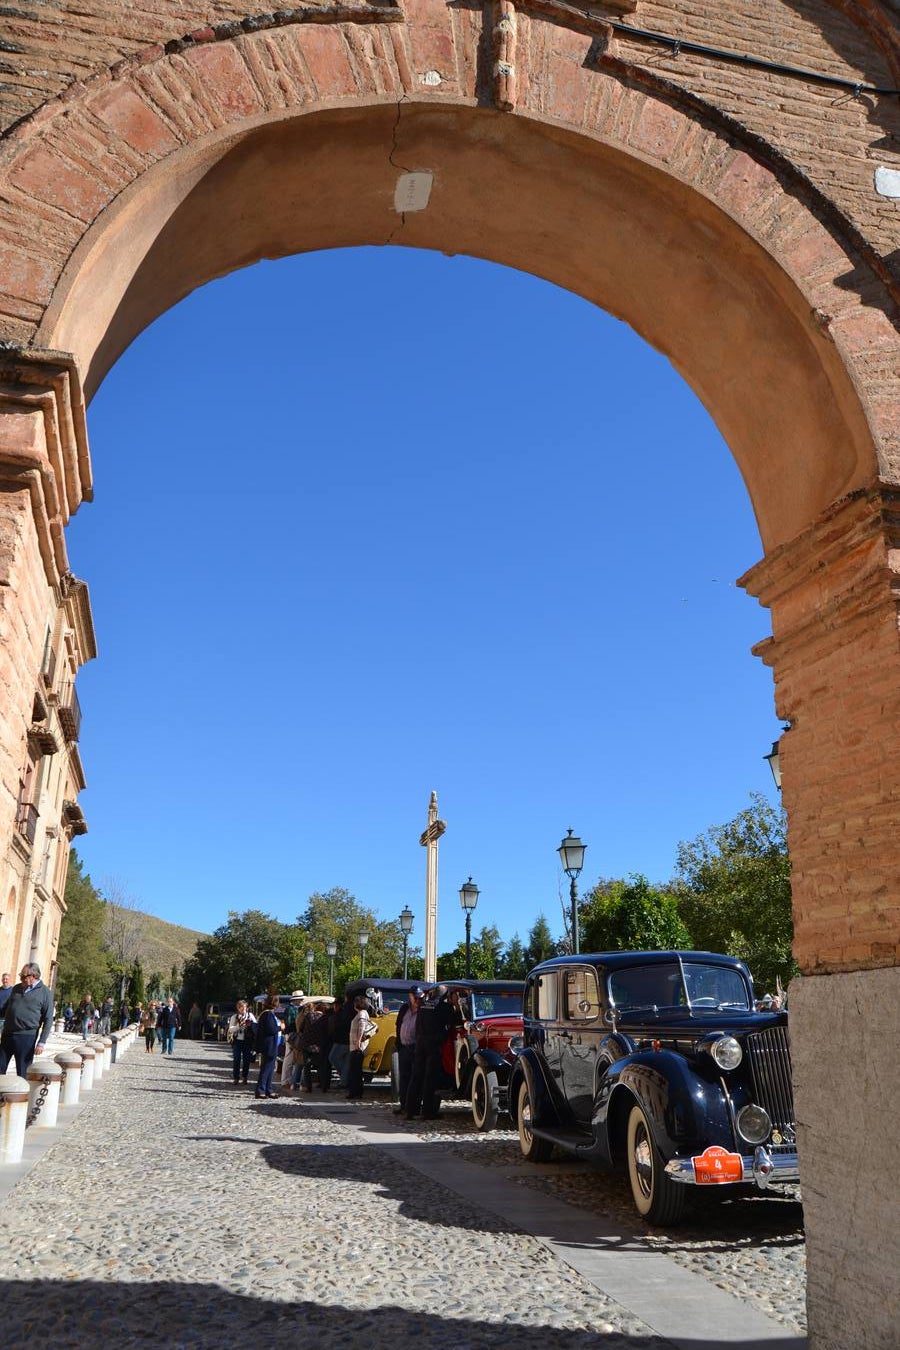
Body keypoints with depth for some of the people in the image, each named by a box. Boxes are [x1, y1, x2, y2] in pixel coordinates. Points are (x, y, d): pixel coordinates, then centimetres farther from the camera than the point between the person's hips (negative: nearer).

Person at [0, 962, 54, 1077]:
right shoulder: (16, 988, 10)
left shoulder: (45, 993, -6)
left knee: (22, 1073, 2)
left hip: (26, 1037, -5)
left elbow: (48, 1020, -6)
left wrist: (41, 1042, -12)